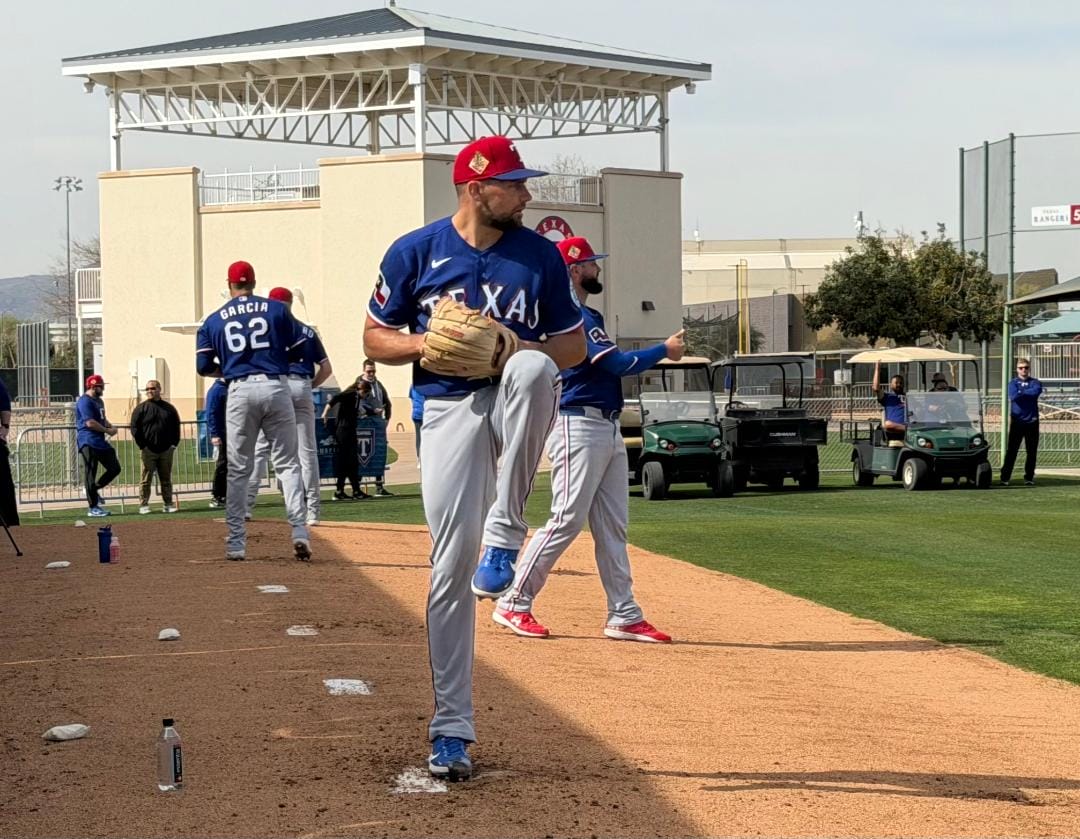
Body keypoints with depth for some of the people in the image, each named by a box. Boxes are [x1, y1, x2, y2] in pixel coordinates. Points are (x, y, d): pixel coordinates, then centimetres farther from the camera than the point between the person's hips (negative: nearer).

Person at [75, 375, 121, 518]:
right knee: (91, 474, -5)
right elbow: (90, 423, -21)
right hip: (88, 443, -10)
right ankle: (93, 508, -2)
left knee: (115, 468, 8)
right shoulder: (85, 401, -13)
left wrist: (111, 426, 6)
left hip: (101, 442, 10)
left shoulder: (99, 401, 18)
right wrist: (107, 430, -12)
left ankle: (94, 490, 23)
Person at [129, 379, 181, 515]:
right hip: (148, 451, -3)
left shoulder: (169, 409, 10)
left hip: (166, 450, 3)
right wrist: (142, 446, -8)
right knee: (146, 479, -2)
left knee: (166, 479, 7)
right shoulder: (141, 409, 1)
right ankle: (143, 505, 0)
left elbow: (176, 427, 14)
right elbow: (135, 428, -2)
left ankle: (168, 504, 10)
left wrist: (174, 443, 3)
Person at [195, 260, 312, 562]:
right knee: (287, 463, 5)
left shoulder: (213, 320, 9)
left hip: (239, 392, 0)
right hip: (276, 387, 0)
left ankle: (236, 544, 6)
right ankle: (299, 531, -11)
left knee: (238, 470, 8)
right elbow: (300, 351, 5)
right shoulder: (277, 309, 6)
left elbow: (204, 367, 6)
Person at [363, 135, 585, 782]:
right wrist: (428, 343, -13)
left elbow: (574, 347, 9)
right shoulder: (415, 253, 1)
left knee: (532, 367, -38)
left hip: (517, 400, 0)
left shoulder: (541, 255, 4)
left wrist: (516, 350, -11)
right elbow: (376, 339, 7)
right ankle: (452, 730, 4)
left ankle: (505, 533, -23)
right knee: (450, 569, -6)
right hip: (450, 407, 0)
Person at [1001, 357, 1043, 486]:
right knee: (1011, 451, -3)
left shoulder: (1035, 382, 7)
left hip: (1032, 421, 1)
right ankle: (1005, 477, -3)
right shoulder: (1013, 383, 4)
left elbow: (1036, 391, -16)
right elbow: (1013, 396, -15)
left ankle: (1029, 478, 13)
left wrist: (1022, 393, -10)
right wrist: (1029, 394, -11)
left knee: (1032, 452, 4)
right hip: (1017, 421, -1)